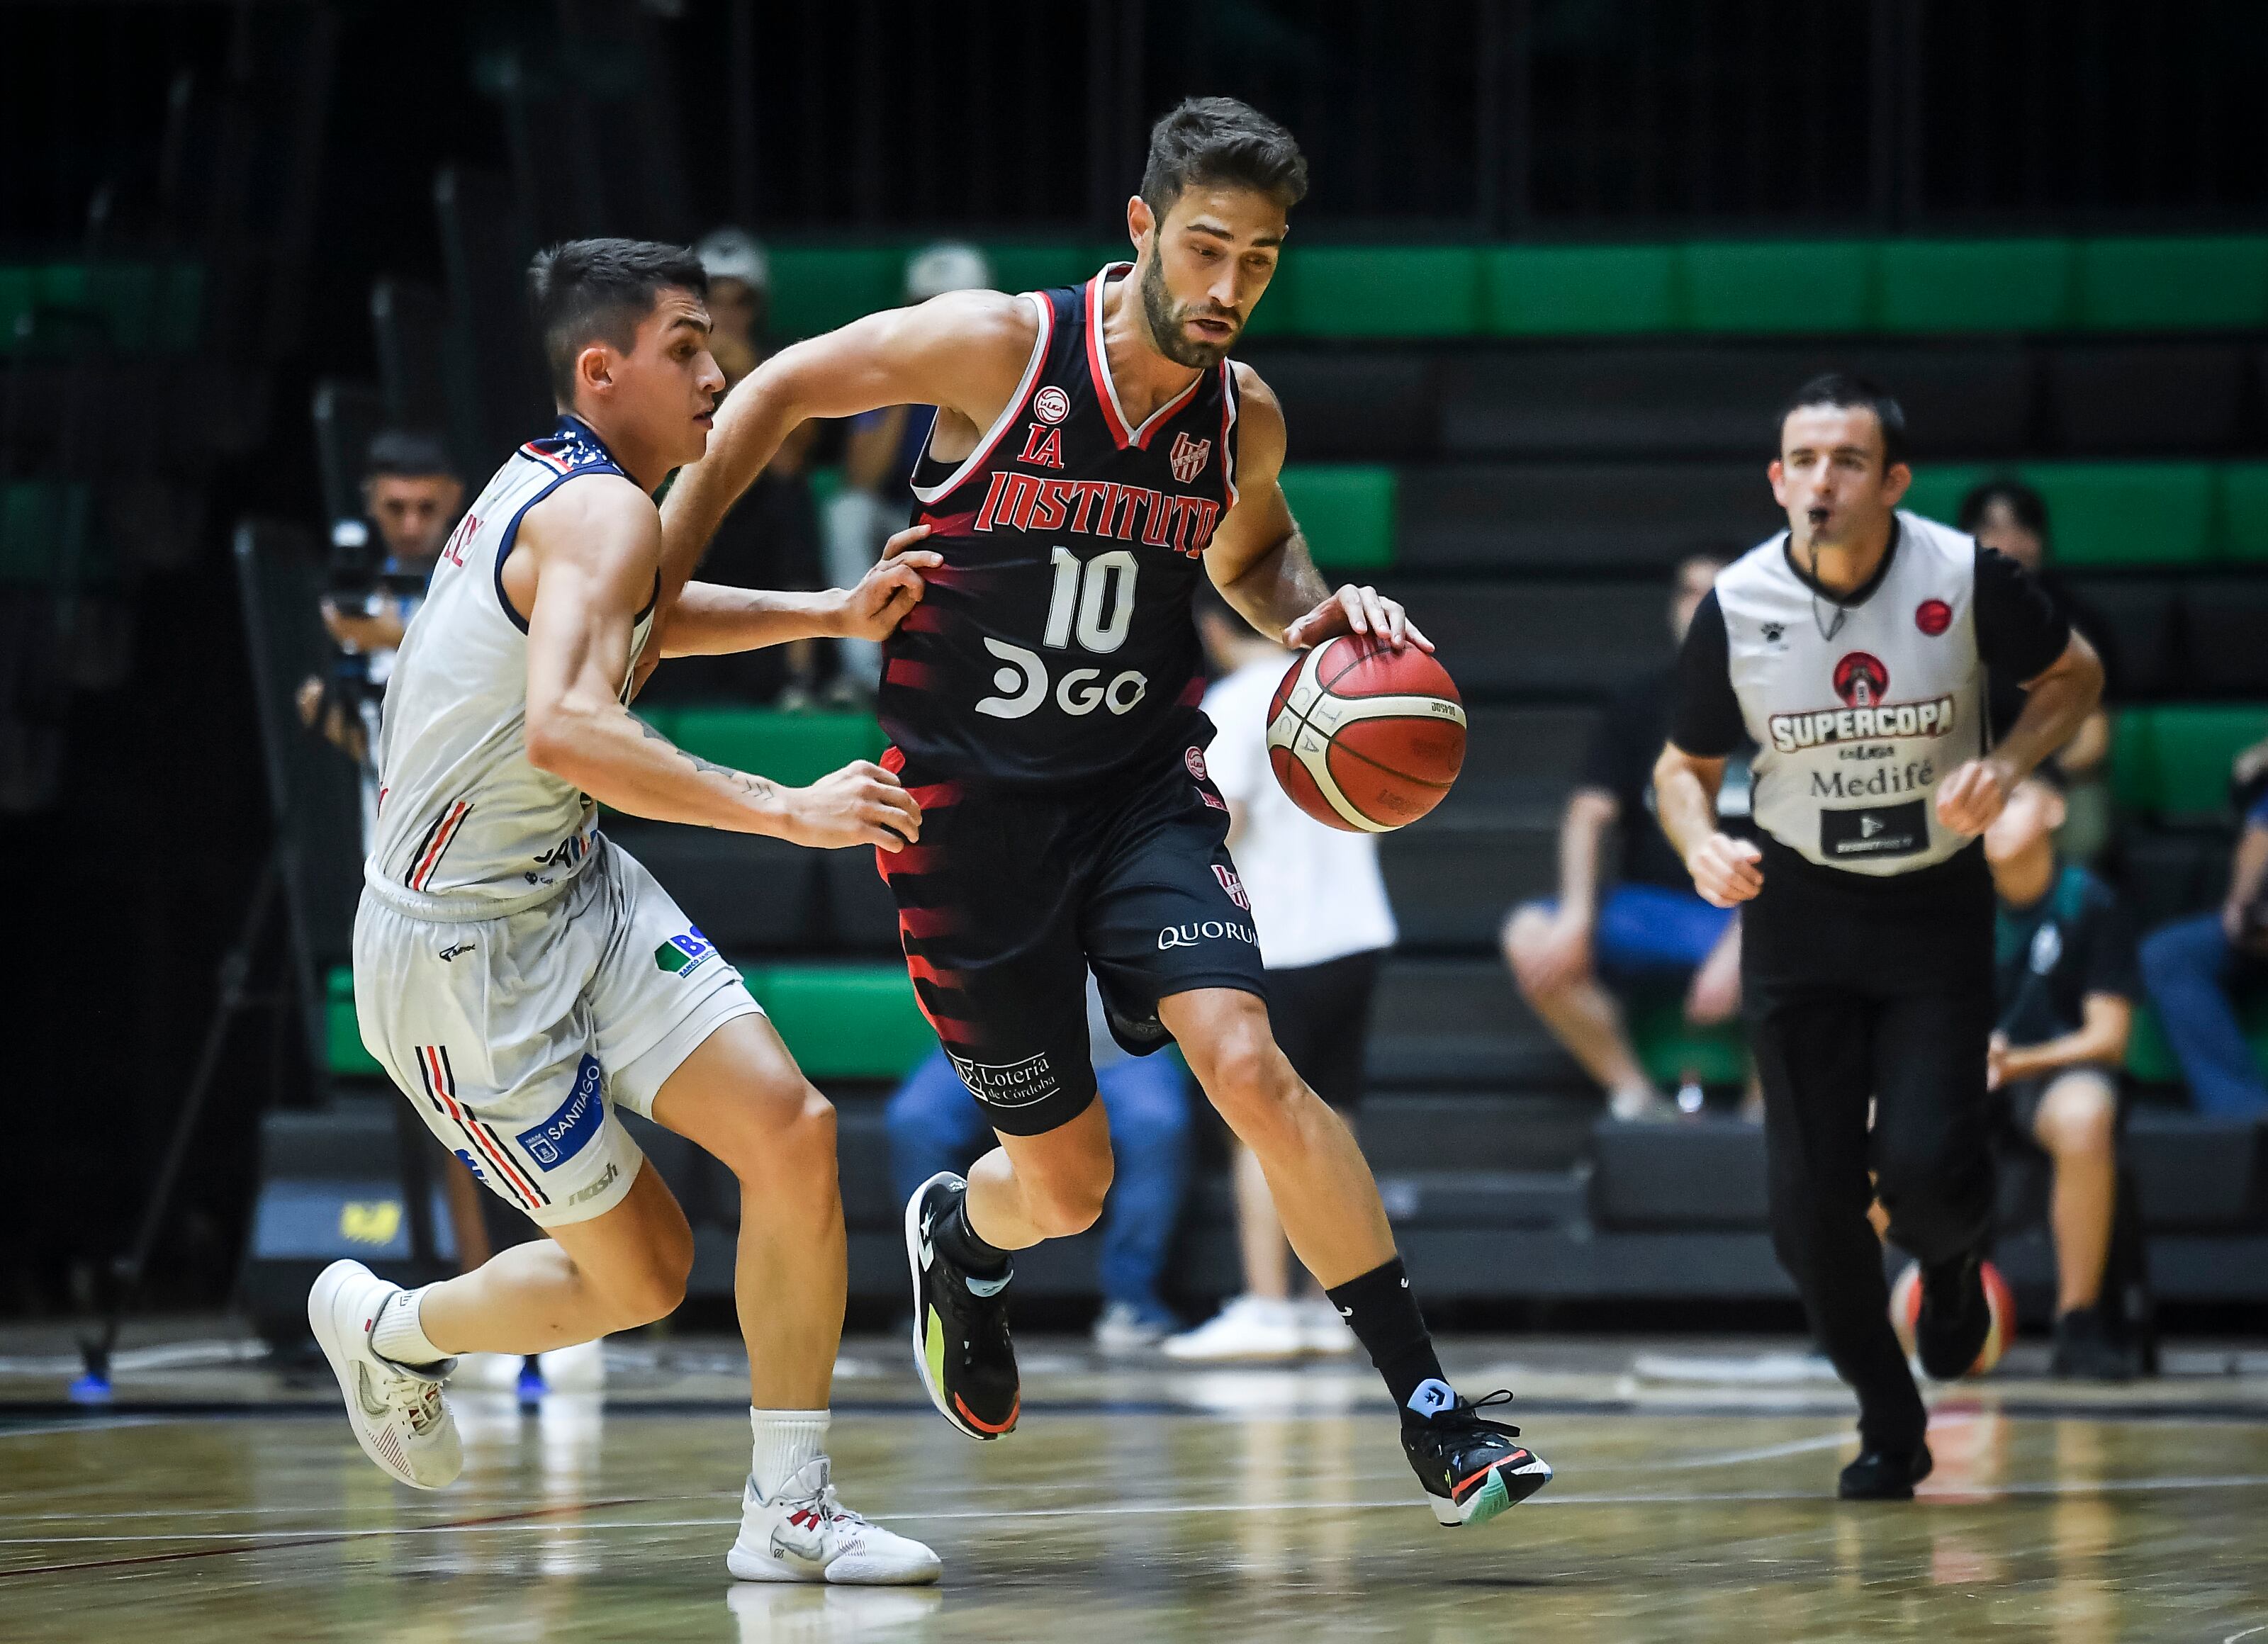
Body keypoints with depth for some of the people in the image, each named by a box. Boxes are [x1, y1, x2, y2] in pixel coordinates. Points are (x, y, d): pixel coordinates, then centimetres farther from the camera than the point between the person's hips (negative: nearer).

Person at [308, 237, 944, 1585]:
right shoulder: (604, 510, -21)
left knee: (793, 1131, -9)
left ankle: (790, 1510, -3)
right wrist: (787, 811, -39)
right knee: (641, 1278, 1)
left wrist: (829, 616, 19)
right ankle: (386, 1329, 29)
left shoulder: (559, 486, 8)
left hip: (577, 886, 9)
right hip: (464, 952, -9)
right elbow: (565, 727, -38)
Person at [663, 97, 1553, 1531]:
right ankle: (962, 1240, 44)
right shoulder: (999, 347, -16)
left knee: (1246, 1061, -23)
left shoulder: (1244, 417, -4)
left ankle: (1429, 1404, -17)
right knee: (1067, 1181, 4)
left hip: (1143, 783, 2)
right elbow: (781, 391, -2)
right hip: (970, 805, -2)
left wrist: (1315, 616, -3)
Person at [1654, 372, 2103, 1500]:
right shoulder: (1736, 607, -10)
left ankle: (1952, 1260, 22)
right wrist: (1702, 845, -17)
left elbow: (2075, 675, 4)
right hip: (1796, 910, 1)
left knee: (1925, 1165, -18)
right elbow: (1685, 766, 5)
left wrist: (2007, 764, -15)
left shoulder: (1966, 579, -14)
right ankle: (1889, 1427, 18)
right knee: (1811, 1205, -5)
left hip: (1935, 908, -1)